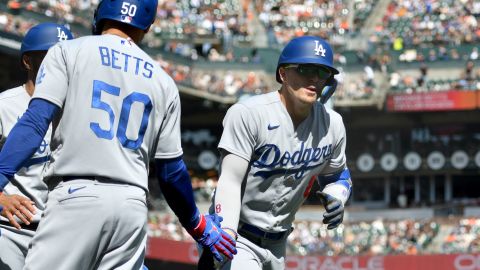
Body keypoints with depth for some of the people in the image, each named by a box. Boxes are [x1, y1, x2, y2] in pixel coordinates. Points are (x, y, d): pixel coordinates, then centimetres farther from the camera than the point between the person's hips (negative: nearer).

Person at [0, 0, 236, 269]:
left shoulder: (68, 51, 7)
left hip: (76, 196, -4)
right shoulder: (163, 82, 16)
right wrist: (199, 226, 29)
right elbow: (172, 171, 16)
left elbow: (36, 121, -8)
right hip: (133, 206, 4)